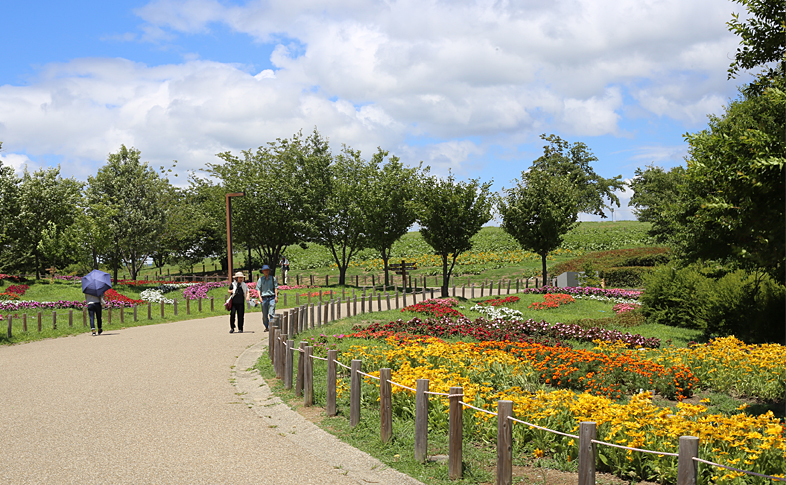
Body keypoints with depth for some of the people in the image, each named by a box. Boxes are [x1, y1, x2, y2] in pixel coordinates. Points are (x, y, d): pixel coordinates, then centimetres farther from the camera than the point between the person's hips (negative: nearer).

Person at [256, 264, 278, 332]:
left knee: (271, 313, -11)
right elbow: (258, 289, 4)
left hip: (272, 297, -1)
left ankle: (271, 327, -13)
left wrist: (276, 296, 1)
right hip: (264, 298, 1)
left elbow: (276, 288, 9)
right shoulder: (260, 279, 5)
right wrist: (260, 297, -8)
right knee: (264, 314, 5)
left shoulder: (273, 278, 7)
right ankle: (266, 327, 18)